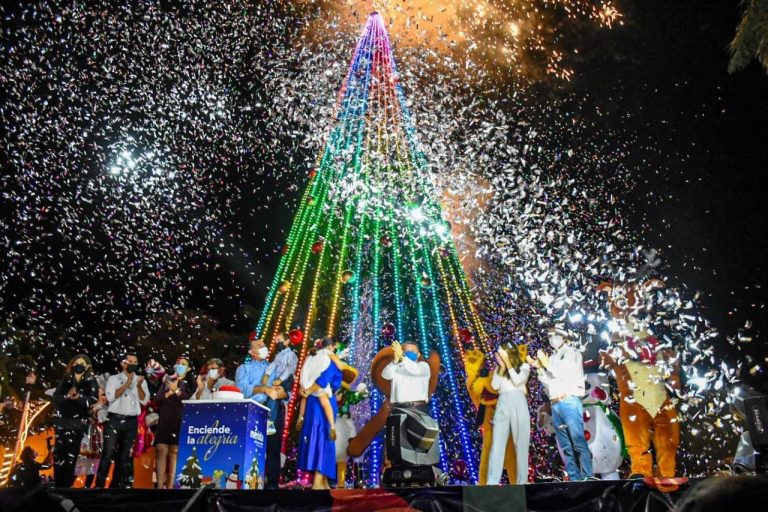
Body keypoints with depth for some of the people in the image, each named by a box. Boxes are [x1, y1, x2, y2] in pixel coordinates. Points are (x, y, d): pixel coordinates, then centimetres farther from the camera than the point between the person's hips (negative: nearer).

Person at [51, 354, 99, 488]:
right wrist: (67, 396, -17)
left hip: (79, 421, -2)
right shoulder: (65, 380, 8)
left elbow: (93, 399, -9)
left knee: (72, 452, 0)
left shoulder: (91, 381, 2)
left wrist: (78, 397, -23)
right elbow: (55, 397, 1)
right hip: (62, 419, 2)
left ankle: (67, 483, 7)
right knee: (58, 450, 0)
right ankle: (58, 482, 10)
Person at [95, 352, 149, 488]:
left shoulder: (141, 381, 11)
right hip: (115, 420, -3)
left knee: (124, 456, 6)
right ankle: (99, 484, -4)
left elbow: (144, 401, 1)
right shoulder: (114, 379, 4)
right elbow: (111, 397, -11)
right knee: (108, 453, -9)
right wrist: (127, 384, -14)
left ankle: (116, 485, 14)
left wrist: (139, 386, -13)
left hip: (132, 422, 3)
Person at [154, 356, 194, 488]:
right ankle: (160, 485, -1)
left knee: (175, 453, -3)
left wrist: (176, 391, -10)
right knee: (161, 451, -4)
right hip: (165, 421, 2)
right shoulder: (167, 380, 15)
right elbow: (157, 399, 8)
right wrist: (169, 393, -8)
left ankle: (170, 486, -1)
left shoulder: (189, 383, 9)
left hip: (181, 422, -2)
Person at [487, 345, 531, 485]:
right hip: (502, 405, 2)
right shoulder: (499, 368, 18)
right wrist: (502, 367, 0)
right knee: (497, 444, -7)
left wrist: (508, 362, -4)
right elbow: (494, 386, 4)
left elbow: (517, 381, -7)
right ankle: (492, 483, -11)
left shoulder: (524, 366, 10)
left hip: (518, 404, -2)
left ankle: (521, 482, 3)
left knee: (521, 444, -1)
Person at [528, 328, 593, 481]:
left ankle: (588, 478, -13)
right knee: (566, 447, 3)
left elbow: (564, 373, -9)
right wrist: (538, 366, 6)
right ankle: (575, 480, 4)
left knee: (579, 443, -12)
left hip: (569, 402, -6)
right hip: (555, 405, 6)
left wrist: (545, 362, -3)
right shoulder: (552, 358, 22)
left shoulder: (572, 353, 5)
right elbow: (548, 382, 17)